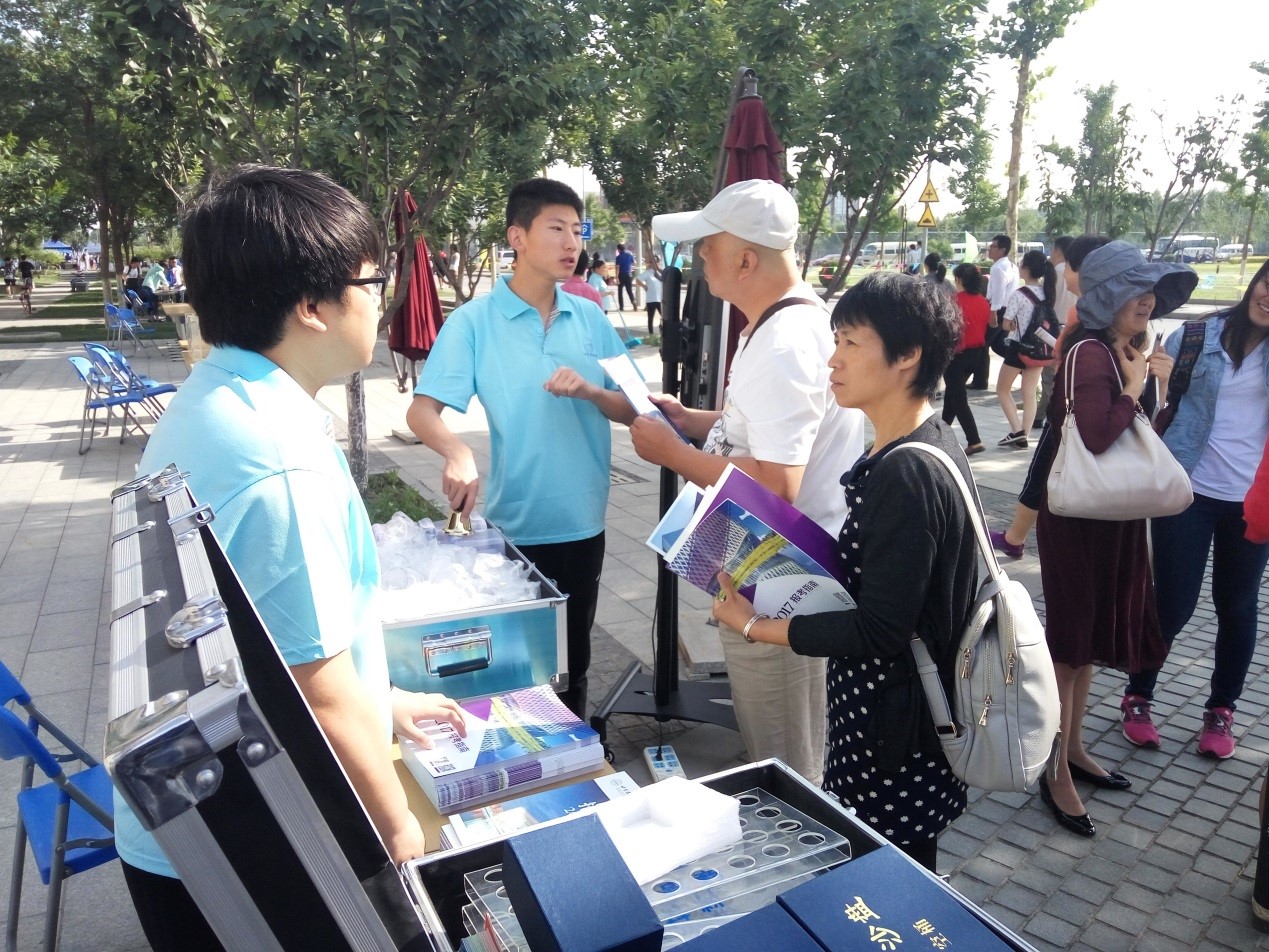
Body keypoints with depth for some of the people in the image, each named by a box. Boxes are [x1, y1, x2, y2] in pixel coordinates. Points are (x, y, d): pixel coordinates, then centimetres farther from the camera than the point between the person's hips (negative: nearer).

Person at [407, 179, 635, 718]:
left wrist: (590, 390, -15)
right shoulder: (474, 320, -9)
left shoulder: (590, 318, 3)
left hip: (583, 522, 4)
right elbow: (421, 412, -15)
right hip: (513, 525, -3)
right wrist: (457, 451, -35)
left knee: (573, 657, 19)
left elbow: (631, 410, 5)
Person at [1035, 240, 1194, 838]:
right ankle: (1058, 775, 15)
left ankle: (1073, 748, 35)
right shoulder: (1088, 353, -17)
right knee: (1070, 639, 1)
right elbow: (1096, 436, -30)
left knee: (1094, 632, 18)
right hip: (1078, 518, -9)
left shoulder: (1126, 351, 9)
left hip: (1116, 516, 9)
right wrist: (1135, 388, -16)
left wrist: (1158, 385, 0)